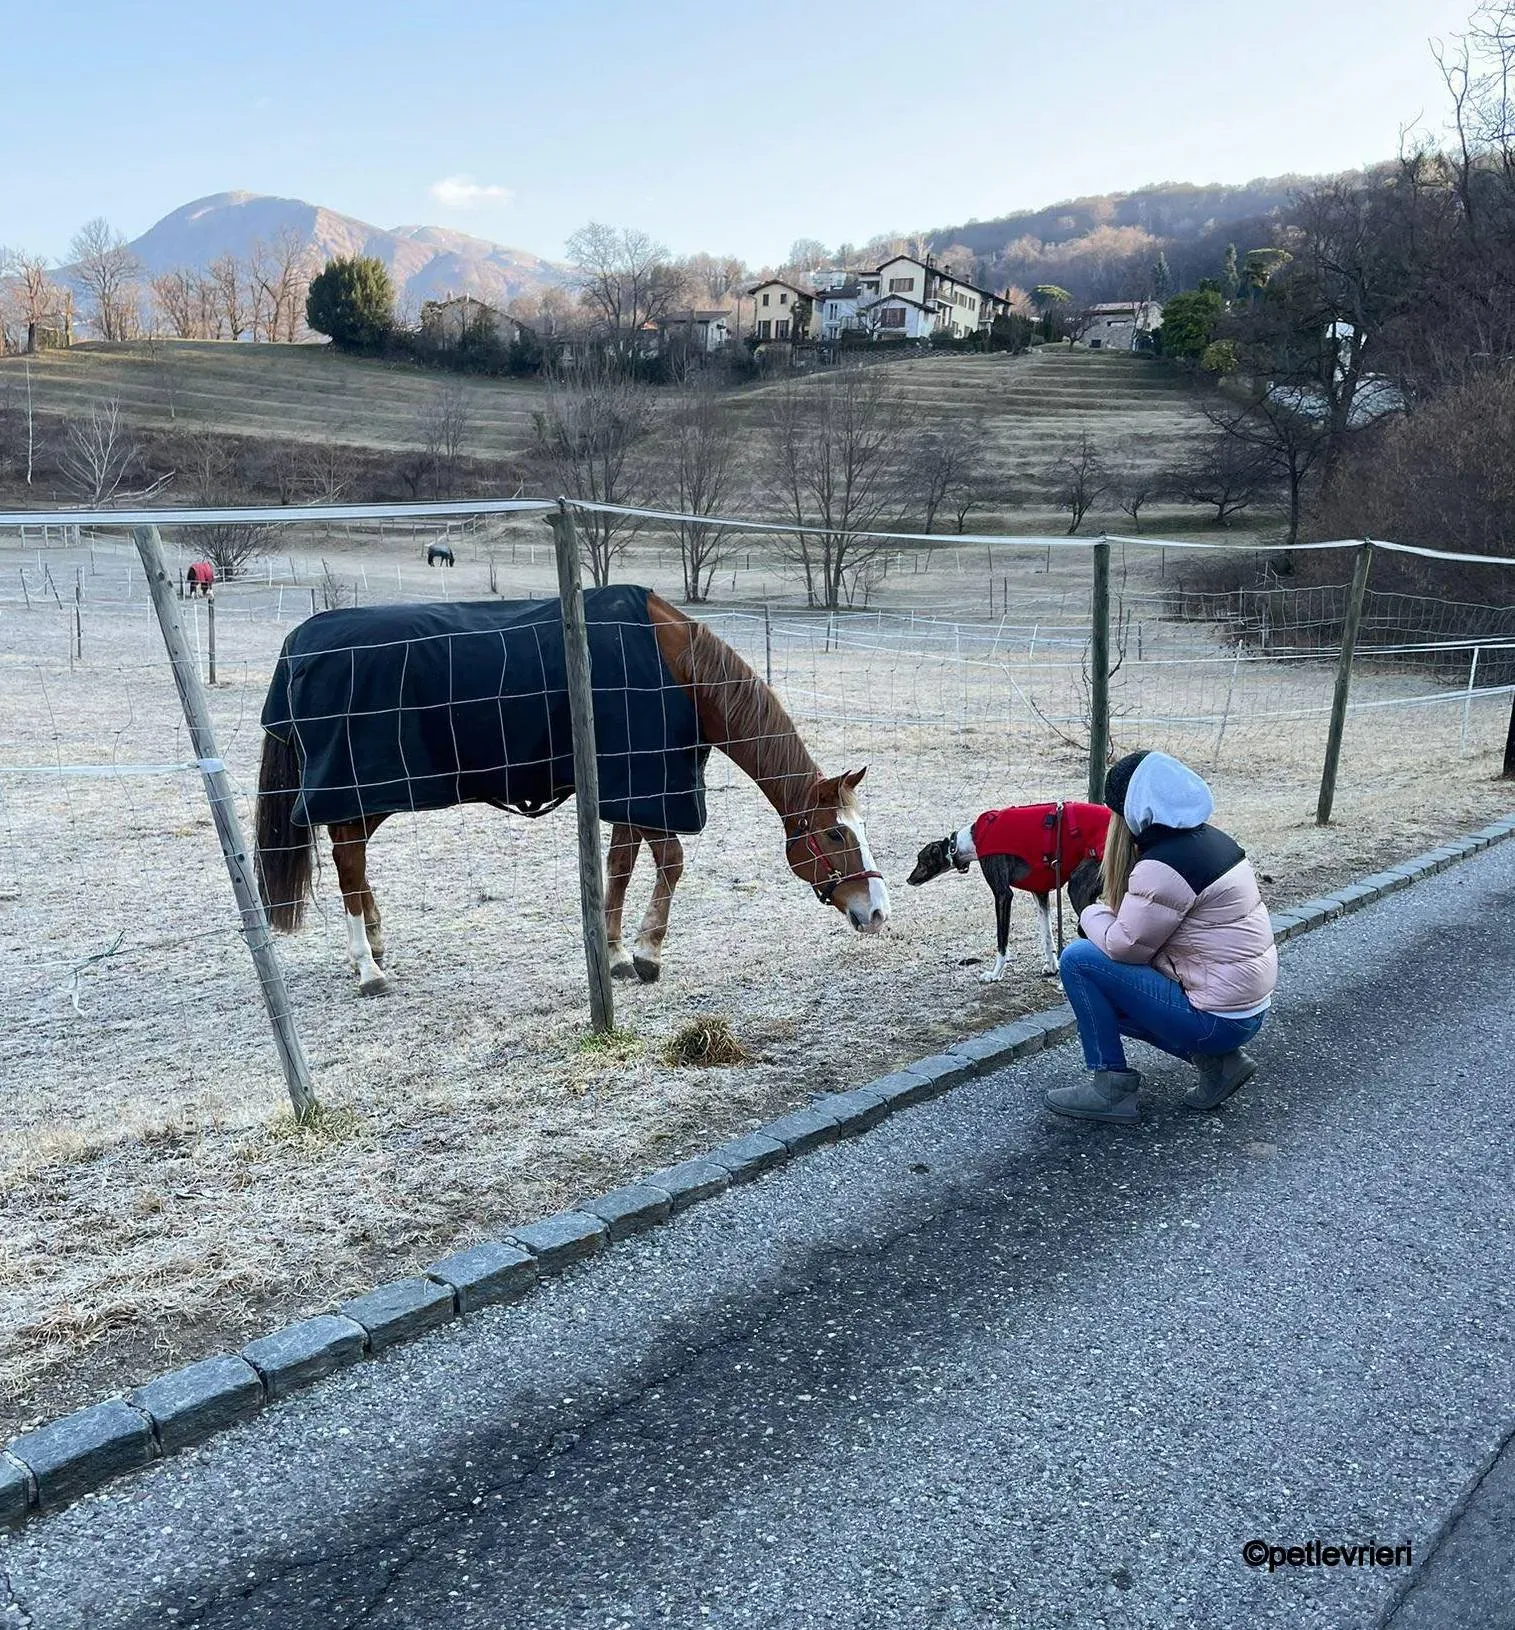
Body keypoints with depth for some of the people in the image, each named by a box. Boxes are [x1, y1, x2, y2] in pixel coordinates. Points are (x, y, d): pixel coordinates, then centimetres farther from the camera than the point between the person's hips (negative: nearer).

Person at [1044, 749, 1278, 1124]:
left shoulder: (1163, 866, -22)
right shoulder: (1210, 839, 7)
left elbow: (1125, 947, -15)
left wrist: (1092, 914, 3)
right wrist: (1109, 916, -2)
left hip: (1218, 1019, -9)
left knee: (1079, 960, -8)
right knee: (1105, 995, 23)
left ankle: (1112, 1087, 0)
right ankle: (1216, 1058, 13)